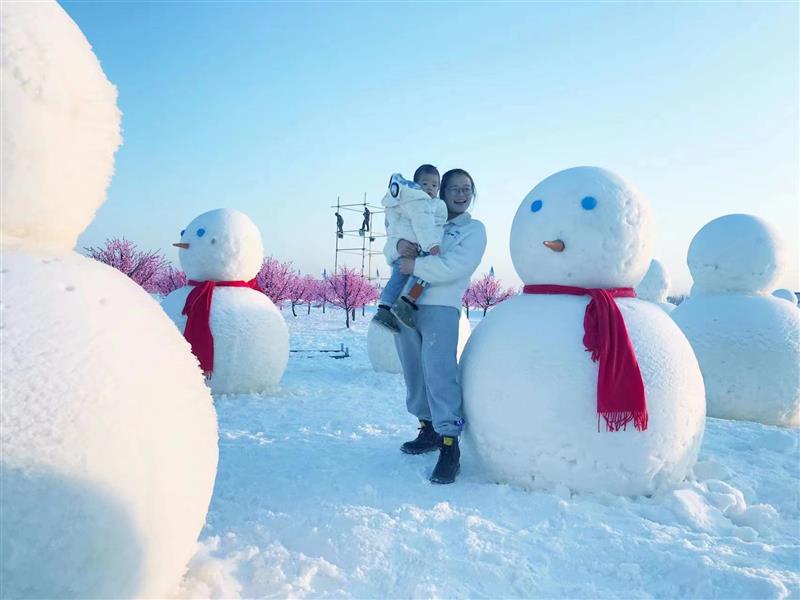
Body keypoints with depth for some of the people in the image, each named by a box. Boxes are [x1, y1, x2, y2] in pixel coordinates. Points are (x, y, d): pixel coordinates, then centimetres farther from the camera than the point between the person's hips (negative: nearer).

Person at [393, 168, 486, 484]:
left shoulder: (474, 229, 7)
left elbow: (455, 265, -9)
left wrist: (416, 265, -12)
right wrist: (400, 244, -2)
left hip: (440, 307, -5)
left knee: (439, 370, -17)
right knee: (414, 371, 10)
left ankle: (450, 445, -13)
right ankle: (429, 429, 26)